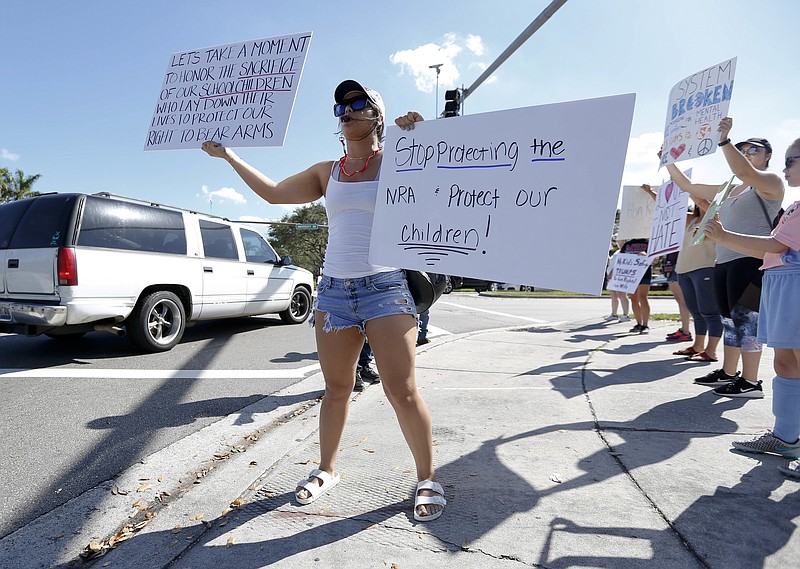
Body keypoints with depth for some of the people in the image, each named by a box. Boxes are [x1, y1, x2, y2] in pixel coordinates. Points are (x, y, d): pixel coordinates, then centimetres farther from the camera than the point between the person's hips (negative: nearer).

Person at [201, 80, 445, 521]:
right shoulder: (327, 172, 15)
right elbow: (274, 192, 19)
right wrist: (227, 155, 21)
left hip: (384, 287, -4)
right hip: (333, 289, 4)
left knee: (402, 391, -6)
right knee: (336, 389, 12)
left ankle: (427, 479, 12)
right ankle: (327, 470, 30)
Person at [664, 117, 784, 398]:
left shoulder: (770, 181, 1)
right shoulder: (727, 191, 22)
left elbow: (744, 172, -22)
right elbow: (687, 186, 23)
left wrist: (724, 140, -28)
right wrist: (669, 161, 13)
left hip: (751, 260, -8)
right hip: (724, 261, 8)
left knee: (745, 317, -11)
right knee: (729, 318, 11)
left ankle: (750, 382, -7)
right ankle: (728, 373, 20)